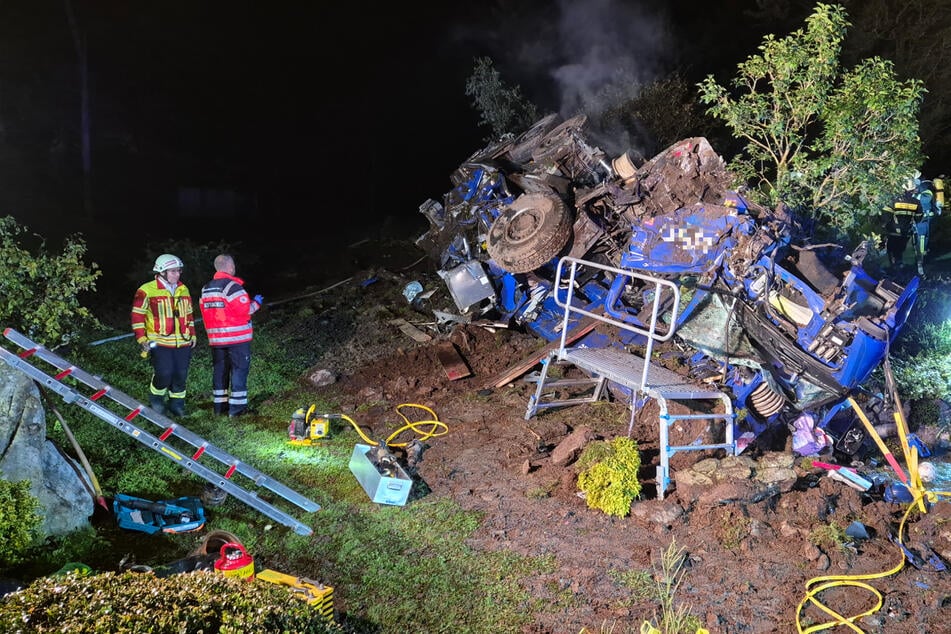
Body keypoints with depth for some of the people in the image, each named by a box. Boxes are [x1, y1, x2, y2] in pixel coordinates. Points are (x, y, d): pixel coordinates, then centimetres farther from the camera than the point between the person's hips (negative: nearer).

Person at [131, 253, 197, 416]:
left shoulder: (183, 290, 14)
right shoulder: (147, 291, -5)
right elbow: (137, 316, -3)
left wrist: (192, 335, 21)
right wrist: (142, 339, -8)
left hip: (183, 343, 5)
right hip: (160, 342, -5)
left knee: (180, 375, 5)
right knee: (164, 374, -12)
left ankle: (176, 403, 23)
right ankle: (156, 398, 15)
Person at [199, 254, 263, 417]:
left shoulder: (206, 289, 10)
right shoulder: (233, 286, -15)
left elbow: (205, 312, 12)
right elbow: (245, 309, -17)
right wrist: (256, 303, -1)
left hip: (216, 338, 7)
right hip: (237, 337, -7)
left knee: (219, 370, 13)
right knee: (239, 370, -1)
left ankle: (219, 405, 18)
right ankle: (237, 407, -1)